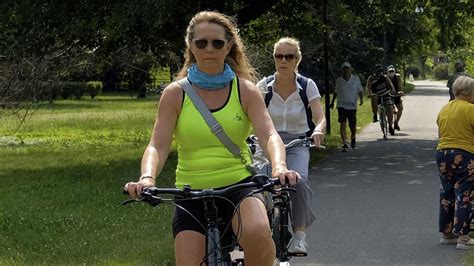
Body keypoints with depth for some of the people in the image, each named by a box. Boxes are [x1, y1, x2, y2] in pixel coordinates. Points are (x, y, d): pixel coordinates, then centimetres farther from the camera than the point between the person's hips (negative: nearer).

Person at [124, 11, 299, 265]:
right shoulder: (175, 94, 1)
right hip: (191, 194, 1)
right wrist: (147, 178, -29)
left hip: (239, 187, -1)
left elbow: (269, 134, -10)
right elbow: (157, 145, -7)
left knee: (258, 233, -33)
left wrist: (279, 166, -33)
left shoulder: (245, 90, 2)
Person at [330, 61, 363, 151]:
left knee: (352, 126, 5)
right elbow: (336, 92, 16)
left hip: (352, 106, 0)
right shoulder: (339, 80, 2)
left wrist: (361, 99, -7)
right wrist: (332, 102, 20)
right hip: (341, 105, 0)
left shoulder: (356, 79, 1)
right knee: (343, 124, -14)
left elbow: (360, 90, 10)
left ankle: (353, 138, 39)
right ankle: (345, 144, -15)